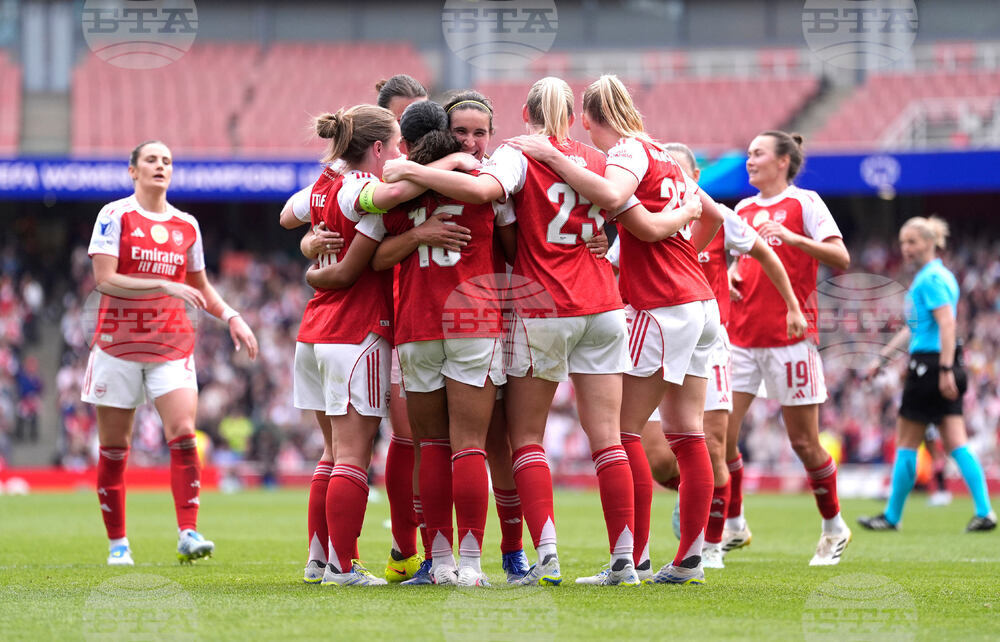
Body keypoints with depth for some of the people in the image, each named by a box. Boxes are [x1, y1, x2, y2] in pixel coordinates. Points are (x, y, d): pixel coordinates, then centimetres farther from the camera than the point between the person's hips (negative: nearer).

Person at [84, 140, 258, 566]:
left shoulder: (186, 225, 10)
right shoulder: (114, 216, -3)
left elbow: (200, 286, 23)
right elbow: (104, 279, -13)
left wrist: (231, 317, 8)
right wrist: (164, 285, -20)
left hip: (172, 345, 3)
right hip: (119, 343, -3)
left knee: (183, 433, -15)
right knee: (113, 448, 2)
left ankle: (188, 535, -18)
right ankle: (117, 543, 13)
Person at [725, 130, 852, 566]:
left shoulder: (804, 202, -2)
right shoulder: (742, 209, 15)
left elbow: (840, 258, -11)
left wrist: (793, 238, -22)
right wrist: (728, 276, 6)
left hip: (790, 335, -5)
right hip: (742, 336, 5)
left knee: (804, 442, -1)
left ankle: (834, 529, 16)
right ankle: (733, 526, 9)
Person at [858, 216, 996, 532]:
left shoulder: (931, 279, -12)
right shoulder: (939, 275, 18)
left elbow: (947, 324, -22)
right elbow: (915, 327, 26)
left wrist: (945, 370, -27)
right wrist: (883, 357, 29)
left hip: (931, 364, -9)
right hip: (944, 367, 9)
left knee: (906, 444, 2)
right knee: (956, 443, 4)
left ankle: (892, 516, 11)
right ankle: (984, 512, -5)